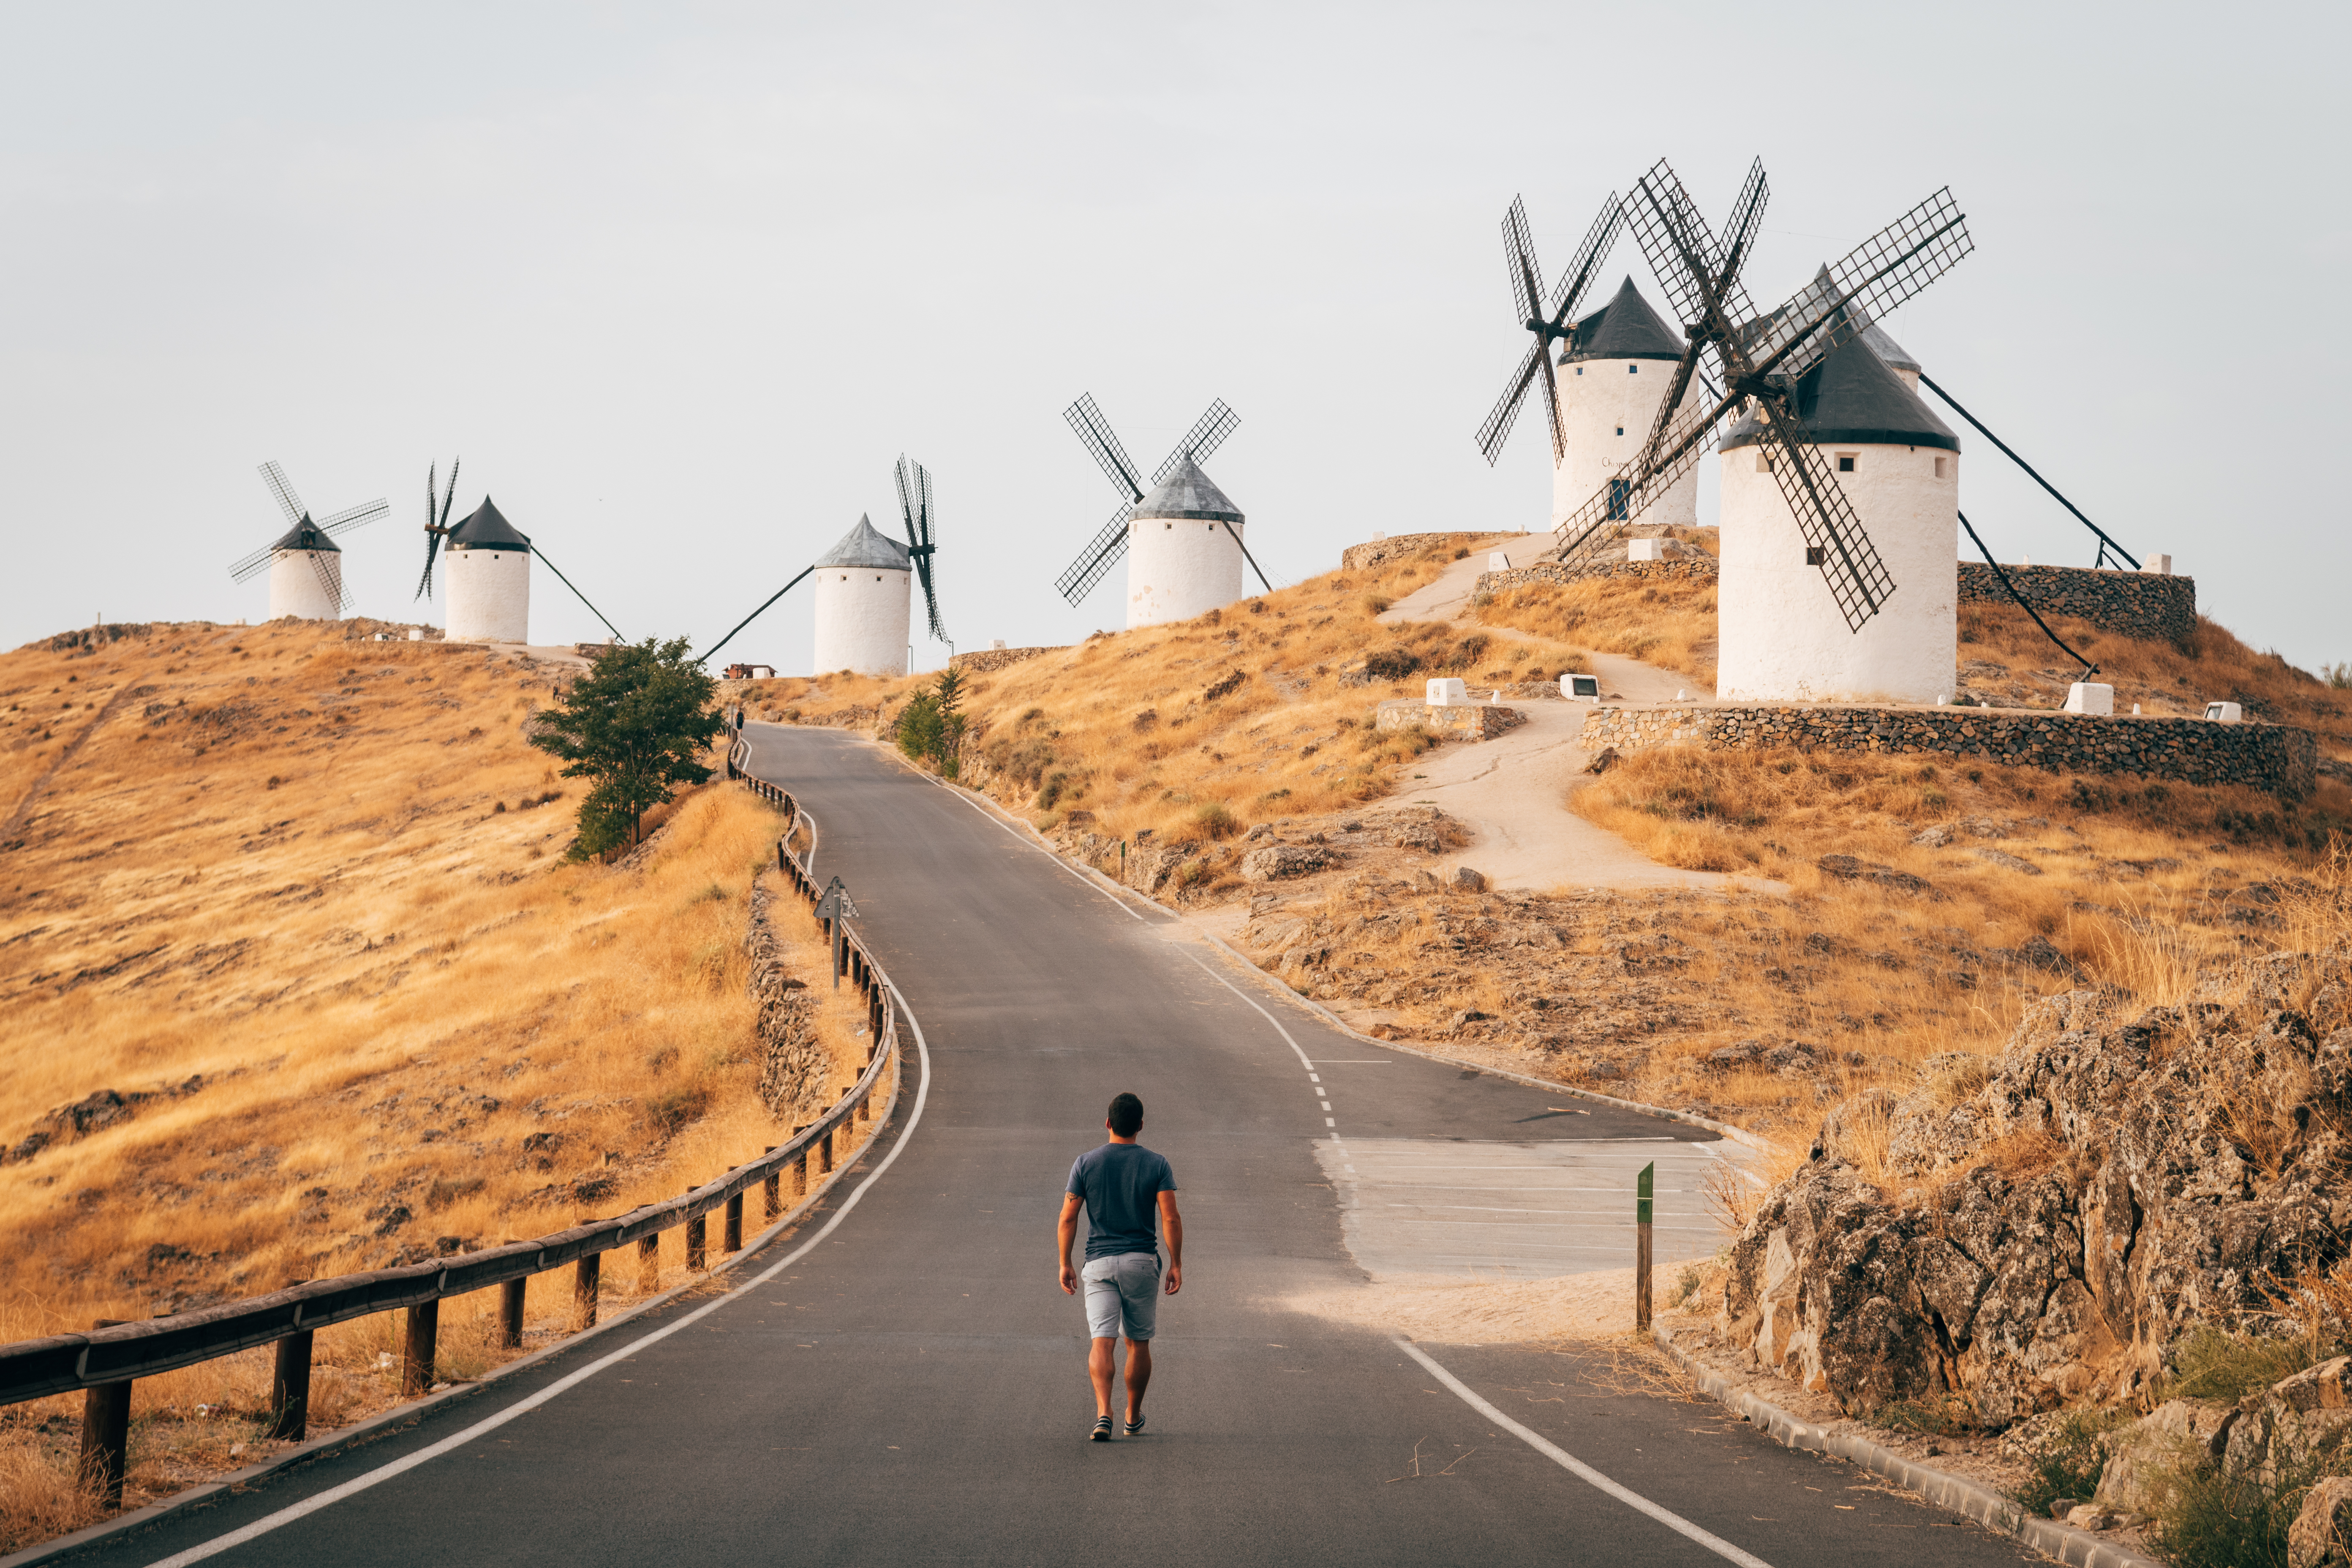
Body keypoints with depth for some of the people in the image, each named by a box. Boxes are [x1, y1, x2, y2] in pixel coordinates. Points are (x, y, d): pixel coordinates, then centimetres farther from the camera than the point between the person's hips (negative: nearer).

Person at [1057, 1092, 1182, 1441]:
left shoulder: (1086, 1163, -1)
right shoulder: (1156, 1165, -1)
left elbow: (1068, 1218, -2)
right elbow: (1171, 1218, -8)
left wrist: (1065, 1265, 5)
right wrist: (1176, 1265, -2)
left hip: (1100, 1263, -1)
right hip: (1142, 1262, 1)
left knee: (1102, 1341, -7)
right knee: (1138, 1342, 14)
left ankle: (1103, 1413, -26)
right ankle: (1134, 1418, 24)